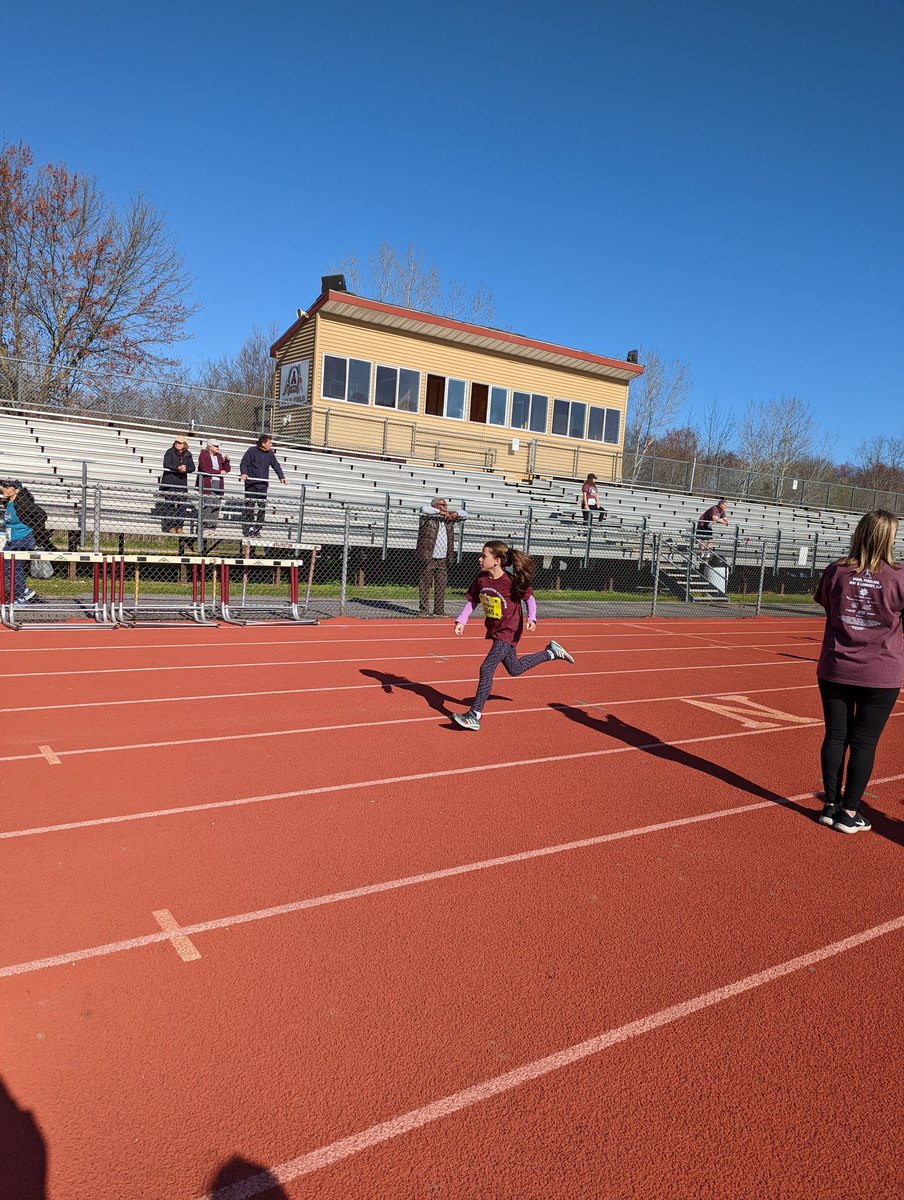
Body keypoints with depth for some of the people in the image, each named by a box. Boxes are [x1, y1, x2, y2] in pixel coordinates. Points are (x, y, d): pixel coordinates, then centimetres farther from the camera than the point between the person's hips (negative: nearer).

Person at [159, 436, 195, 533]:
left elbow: (192, 468, 3)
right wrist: (178, 468, -23)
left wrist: (185, 469, -17)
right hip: (170, 483, -4)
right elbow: (166, 465, -14)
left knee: (182, 505, 0)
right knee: (170, 504, -5)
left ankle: (179, 526, 7)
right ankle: (170, 526, -2)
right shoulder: (170, 452, 0)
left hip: (182, 483, 4)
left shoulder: (188, 455, 11)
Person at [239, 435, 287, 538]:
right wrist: (244, 473, -19)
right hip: (251, 484, -3)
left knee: (262, 507, -2)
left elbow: (276, 466, 16)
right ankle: (248, 529, 6)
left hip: (263, 485, 3)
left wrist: (281, 477, 5)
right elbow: (244, 463, -2)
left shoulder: (270, 453, 9)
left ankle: (257, 529, 5)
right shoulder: (252, 451, -3)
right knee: (249, 507, -1)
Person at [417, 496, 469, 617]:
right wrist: (440, 512, -16)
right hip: (429, 558, -5)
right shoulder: (428, 517, 0)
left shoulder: (449, 519, 15)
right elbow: (424, 509, -21)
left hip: (443, 560, 5)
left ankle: (439, 610, 13)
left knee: (441, 585, 6)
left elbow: (466, 515, 21)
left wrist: (456, 514, 1)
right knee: (425, 584, -2)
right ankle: (423, 610, 4)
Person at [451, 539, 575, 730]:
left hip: (509, 631, -7)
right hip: (494, 629, 7)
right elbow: (472, 601, 5)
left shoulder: (511, 581, -22)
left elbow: (529, 599, -8)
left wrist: (532, 618, -22)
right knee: (514, 669, 23)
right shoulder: (481, 579, -6)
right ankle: (552, 652, 41)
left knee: (486, 668, -17)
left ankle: (474, 716, -13)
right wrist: (461, 621, -7)